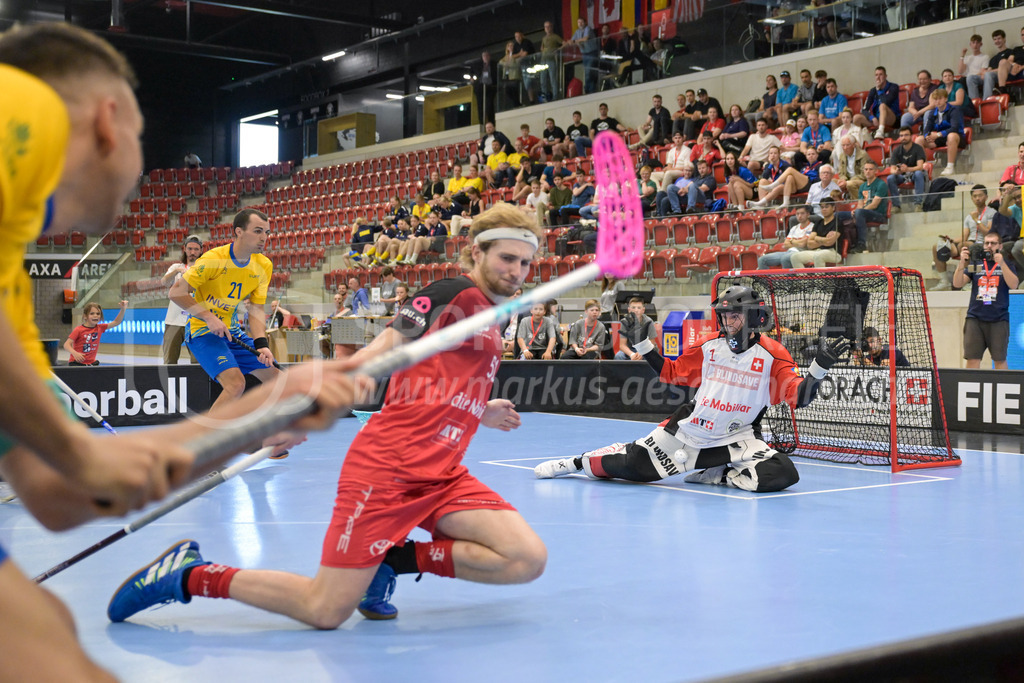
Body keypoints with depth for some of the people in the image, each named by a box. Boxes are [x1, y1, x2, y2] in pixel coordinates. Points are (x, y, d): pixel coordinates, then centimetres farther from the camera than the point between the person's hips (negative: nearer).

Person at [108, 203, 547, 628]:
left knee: (528, 559, -13)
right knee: (326, 611, -10)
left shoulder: (489, 323, 19)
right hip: (386, 468, -8)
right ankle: (188, 575, 9)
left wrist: (480, 413, 24)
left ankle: (396, 558, 3)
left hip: (442, 476, 8)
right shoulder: (453, 293, -5)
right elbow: (377, 355, -13)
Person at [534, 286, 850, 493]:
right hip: (689, 429, 2)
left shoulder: (772, 355, -9)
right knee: (628, 465, -5)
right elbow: (671, 372, 12)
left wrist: (821, 366, -30)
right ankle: (578, 462, 24)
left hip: (739, 439, -1)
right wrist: (641, 342, 5)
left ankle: (719, 476, -4)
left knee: (781, 474, -27)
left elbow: (799, 397, -16)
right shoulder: (708, 346, 1)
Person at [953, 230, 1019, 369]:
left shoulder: (1006, 265, 10)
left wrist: (1001, 263, -20)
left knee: (1000, 360, -1)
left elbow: (1013, 285, -8)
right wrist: (962, 262, -13)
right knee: (972, 359, -5)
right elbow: (957, 283, 3)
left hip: (998, 320, -1)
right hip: (975, 318, 1)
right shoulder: (975, 264, 13)